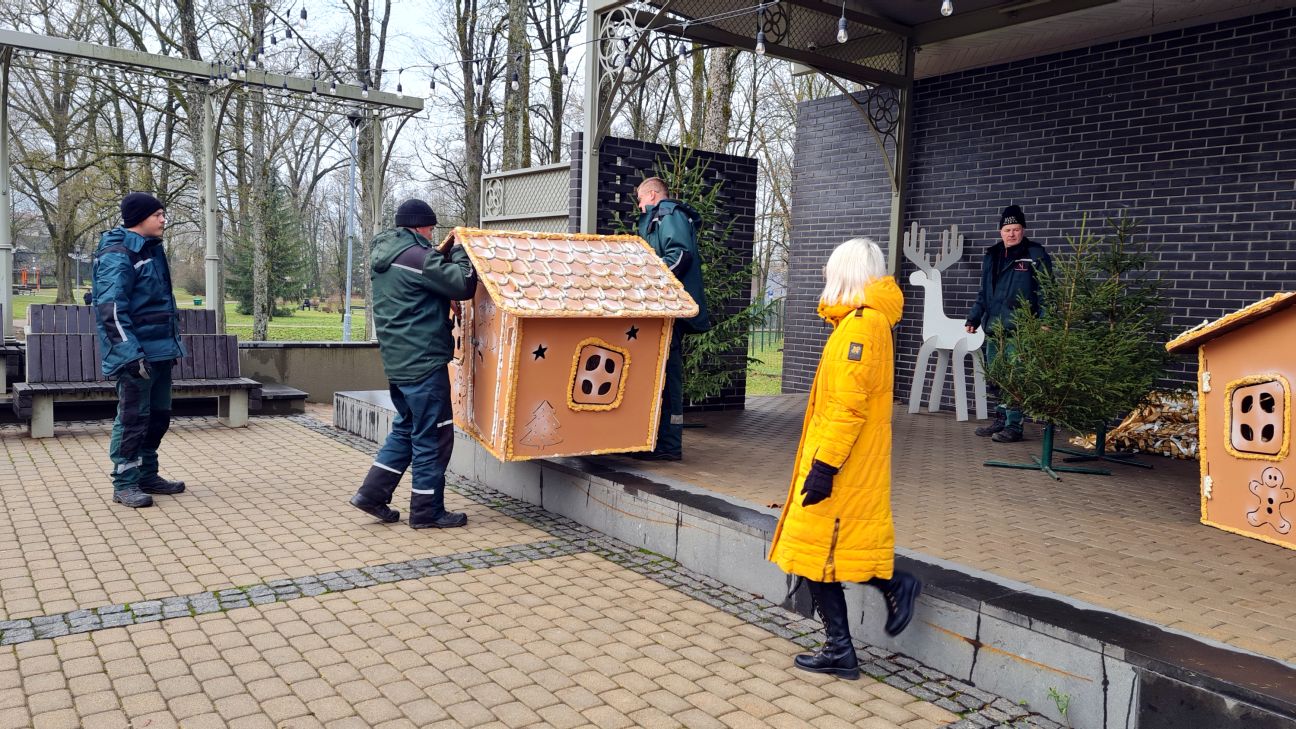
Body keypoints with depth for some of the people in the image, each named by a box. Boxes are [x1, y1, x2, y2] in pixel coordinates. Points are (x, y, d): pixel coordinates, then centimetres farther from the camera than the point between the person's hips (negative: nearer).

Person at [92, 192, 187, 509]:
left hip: (160, 351, 9)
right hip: (137, 353, -9)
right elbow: (111, 308, -20)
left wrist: (173, 343, 21)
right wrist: (132, 352, -26)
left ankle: (147, 475, 25)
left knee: (158, 416, 14)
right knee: (133, 418, -3)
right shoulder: (117, 254, -12)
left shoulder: (151, 250, 16)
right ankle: (125, 484, 7)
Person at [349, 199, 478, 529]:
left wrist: (446, 254, 6)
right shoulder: (415, 256, -16)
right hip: (423, 360, -9)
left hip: (397, 360, 10)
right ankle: (427, 511, 9)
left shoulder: (382, 255, 14)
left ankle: (372, 493, 20)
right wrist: (460, 253, -1)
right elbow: (464, 285, -16)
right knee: (432, 435, 1)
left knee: (406, 427, 21)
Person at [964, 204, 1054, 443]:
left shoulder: (1035, 255, -1)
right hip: (993, 328, 6)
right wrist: (973, 318, 15)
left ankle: (1013, 426, 0)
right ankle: (1001, 420, 22)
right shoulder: (991, 256, 17)